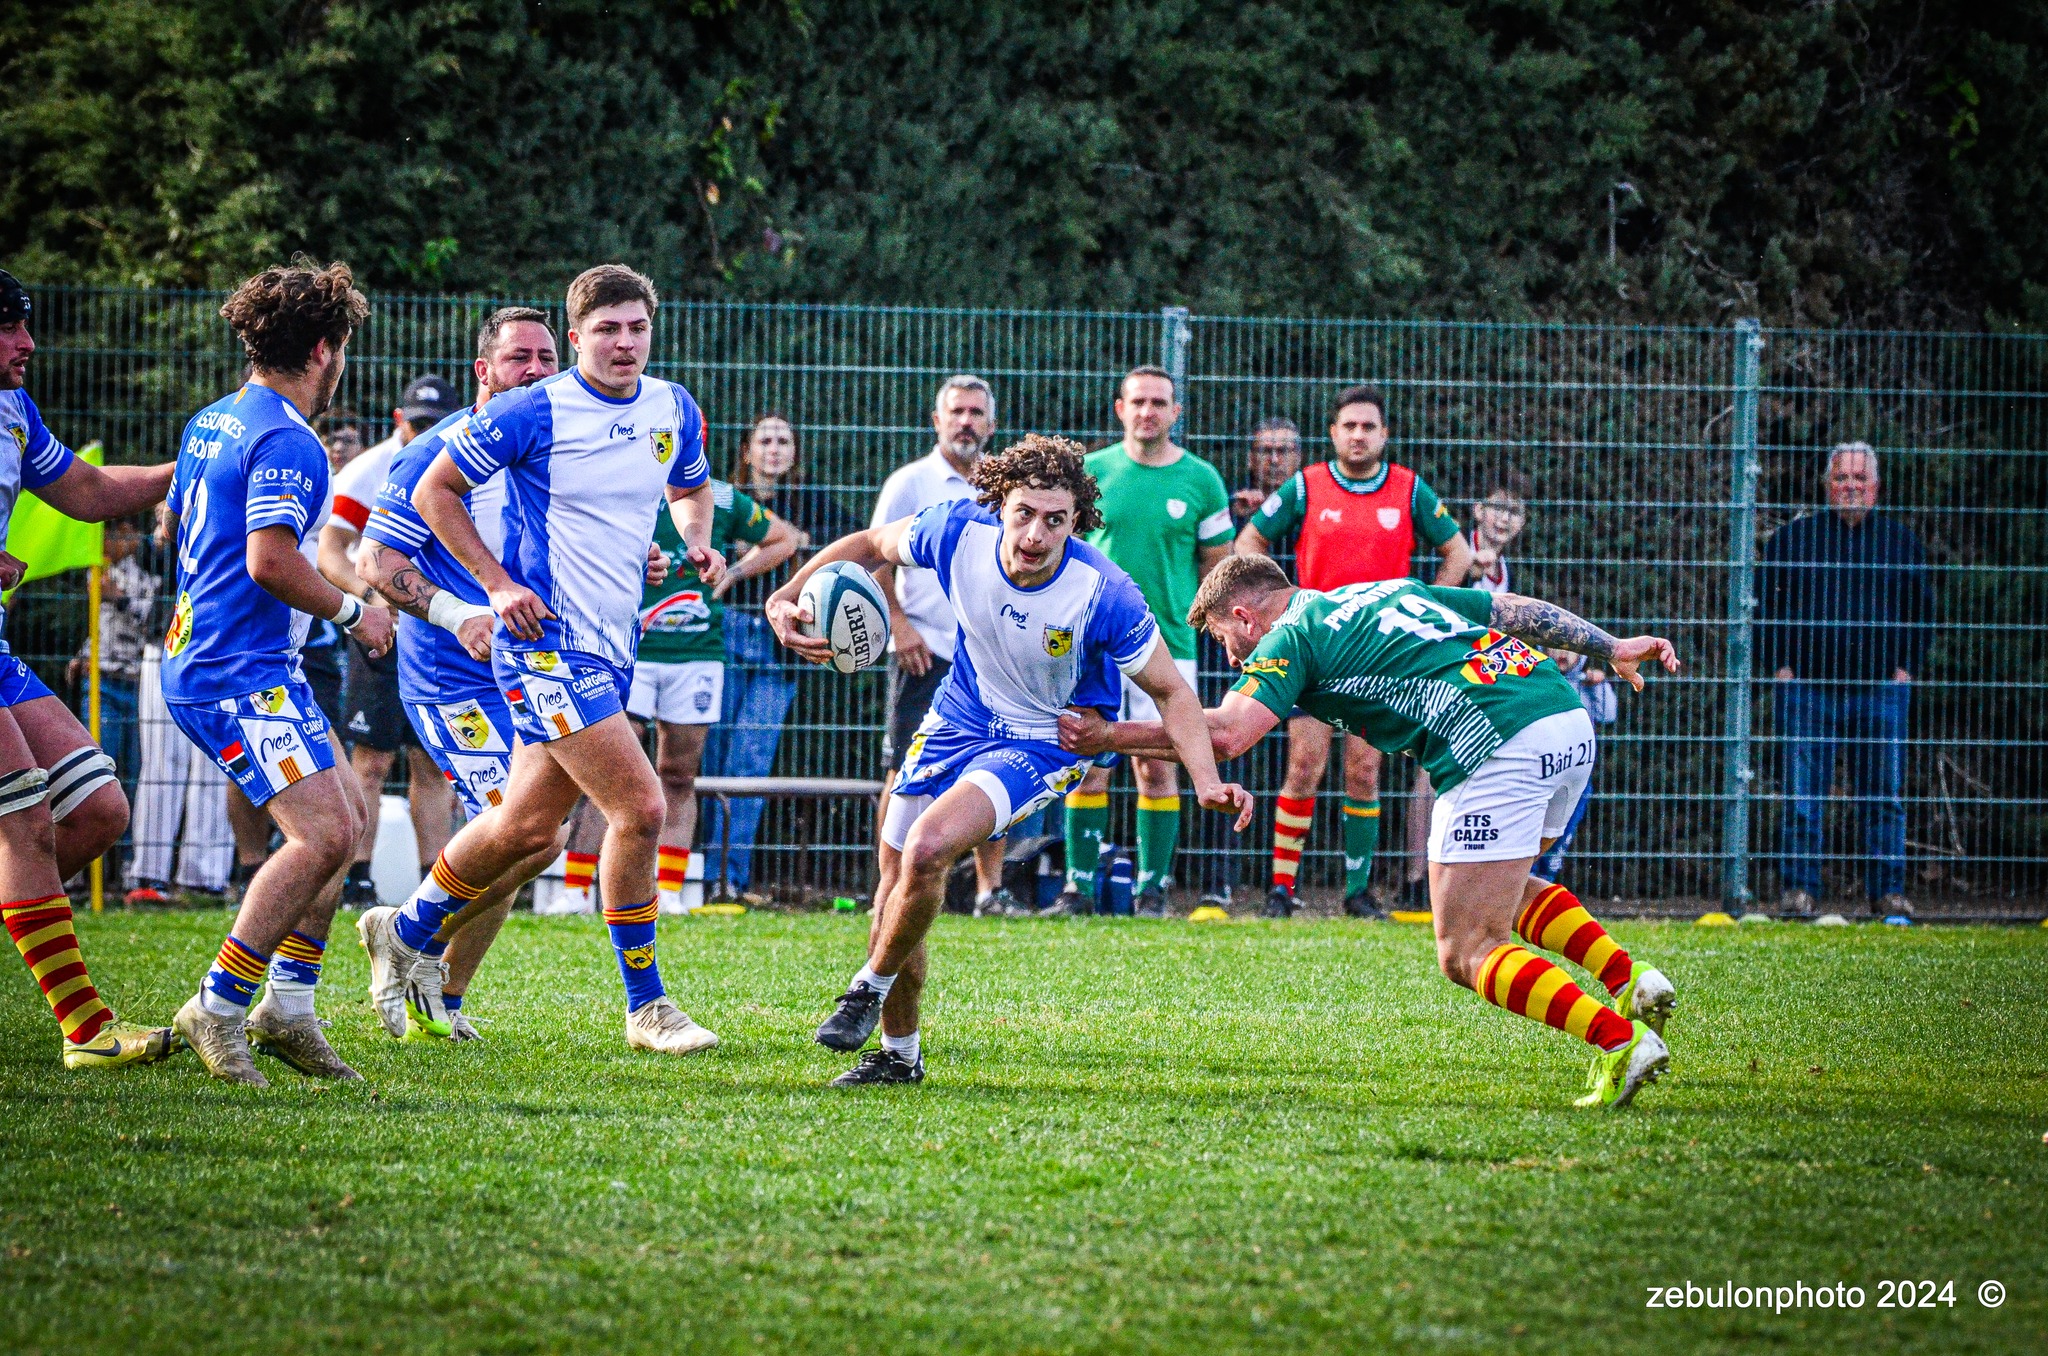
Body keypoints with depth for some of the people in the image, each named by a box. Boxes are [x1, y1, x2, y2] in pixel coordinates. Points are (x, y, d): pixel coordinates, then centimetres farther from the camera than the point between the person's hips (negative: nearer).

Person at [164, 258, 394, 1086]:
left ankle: (288, 1005, 14)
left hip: (199, 655, 11)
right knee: (321, 833, -18)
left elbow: (175, 525, 30)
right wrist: (351, 612, -12)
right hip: (241, 672, -11)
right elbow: (271, 560, -26)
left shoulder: (210, 422, 16)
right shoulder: (286, 442, -16)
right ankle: (217, 1009, -14)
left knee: (343, 812, 16)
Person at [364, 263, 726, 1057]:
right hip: (548, 641, -7)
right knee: (640, 807, -15)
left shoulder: (674, 410, 7)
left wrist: (698, 543, 4)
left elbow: (690, 488, 27)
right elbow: (433, 491, -4)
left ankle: (408, 933, 35)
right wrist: (498, 584, -12)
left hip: (613, 645, 7)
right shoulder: (534, 414, -12)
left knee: (527, 825, 13)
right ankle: (645, 1006, -3)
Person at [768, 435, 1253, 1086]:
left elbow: (1170, 691, -17)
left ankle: (872, 985, 1)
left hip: (1049, 744, -5)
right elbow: (870, 544, 1)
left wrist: (1208, 782, -29)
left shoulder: (1104, 593, -29)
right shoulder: (959, 531, -20)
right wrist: (789, 597, -9)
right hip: (959, 717, 5)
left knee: (926, 851, -26)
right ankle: (898, 1052, 27)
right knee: (897, 873, 7)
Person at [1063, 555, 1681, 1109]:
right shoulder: (1388, 590, 28)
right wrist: (1613, 647, 29)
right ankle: (1629, 978, 15)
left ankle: (1620, 1040, -15)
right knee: (1503, 888, 32)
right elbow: (1524, 610, 25)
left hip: (1500, 749, -9)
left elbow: (1228, 733, -10)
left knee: (1466, 954, -1)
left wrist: (1107, 736, -3)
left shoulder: (1292, 638, 5)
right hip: (1571, 724, 9)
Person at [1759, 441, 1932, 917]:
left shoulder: (1900, 540, 11)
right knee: (1803, 793, -2)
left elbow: (1921, 610, 14)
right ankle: (1799, 887, 4)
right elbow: (1767, 605, 10)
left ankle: (1887, 890, 7)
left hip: (1881, 687, 1)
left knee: (1884, 793, 1)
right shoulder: (1794, 537, 8)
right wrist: (1781, 664, -1)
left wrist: (1906, 667, 3)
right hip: (1807, 685, -1)